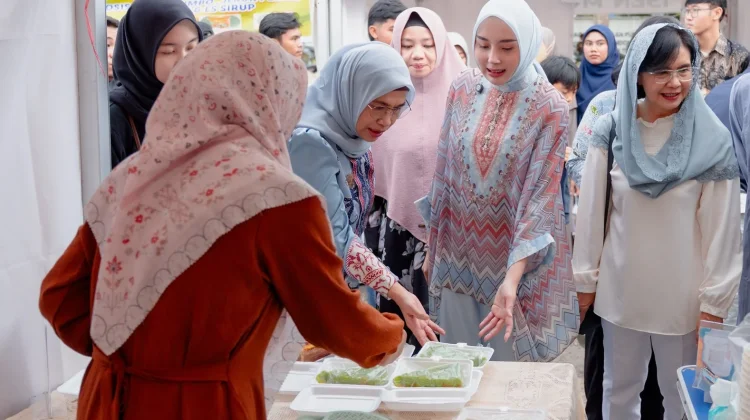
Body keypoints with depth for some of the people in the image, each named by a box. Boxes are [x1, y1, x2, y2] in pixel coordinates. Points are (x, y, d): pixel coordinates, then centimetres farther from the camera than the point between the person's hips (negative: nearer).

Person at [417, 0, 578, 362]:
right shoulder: (462, 89, -3)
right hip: (459, 254, 3)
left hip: (516, 260, -3)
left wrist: (511, 279, -26)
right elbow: (443, 173, 5)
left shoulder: (550, 108, -14)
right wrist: (432, 247, 9)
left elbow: (539, 196, -18)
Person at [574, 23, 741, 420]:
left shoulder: (712, 139, -11)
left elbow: (722, 226, -8)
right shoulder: (610, 130, -6)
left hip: (683, 294, -1)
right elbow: (591, 209, -1)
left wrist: (715, 301, -7)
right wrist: (585, 278, 2)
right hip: (621, 288, 2)